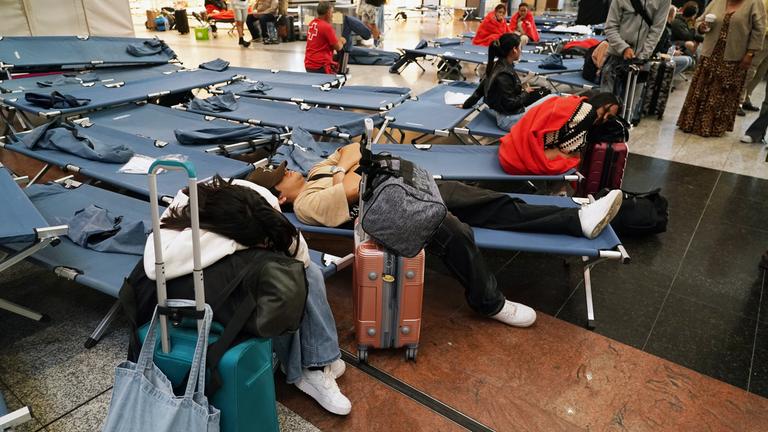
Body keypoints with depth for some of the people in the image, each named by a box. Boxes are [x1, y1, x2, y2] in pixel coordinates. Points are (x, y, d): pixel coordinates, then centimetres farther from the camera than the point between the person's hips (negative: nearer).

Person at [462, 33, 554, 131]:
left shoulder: (497, 66, 3)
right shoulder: (504, 75, -24)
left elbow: (480, 89, 10)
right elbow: (510, 103, -21)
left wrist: (467, 104, 19)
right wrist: (525, 93, -6)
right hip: (509, 119, -9)